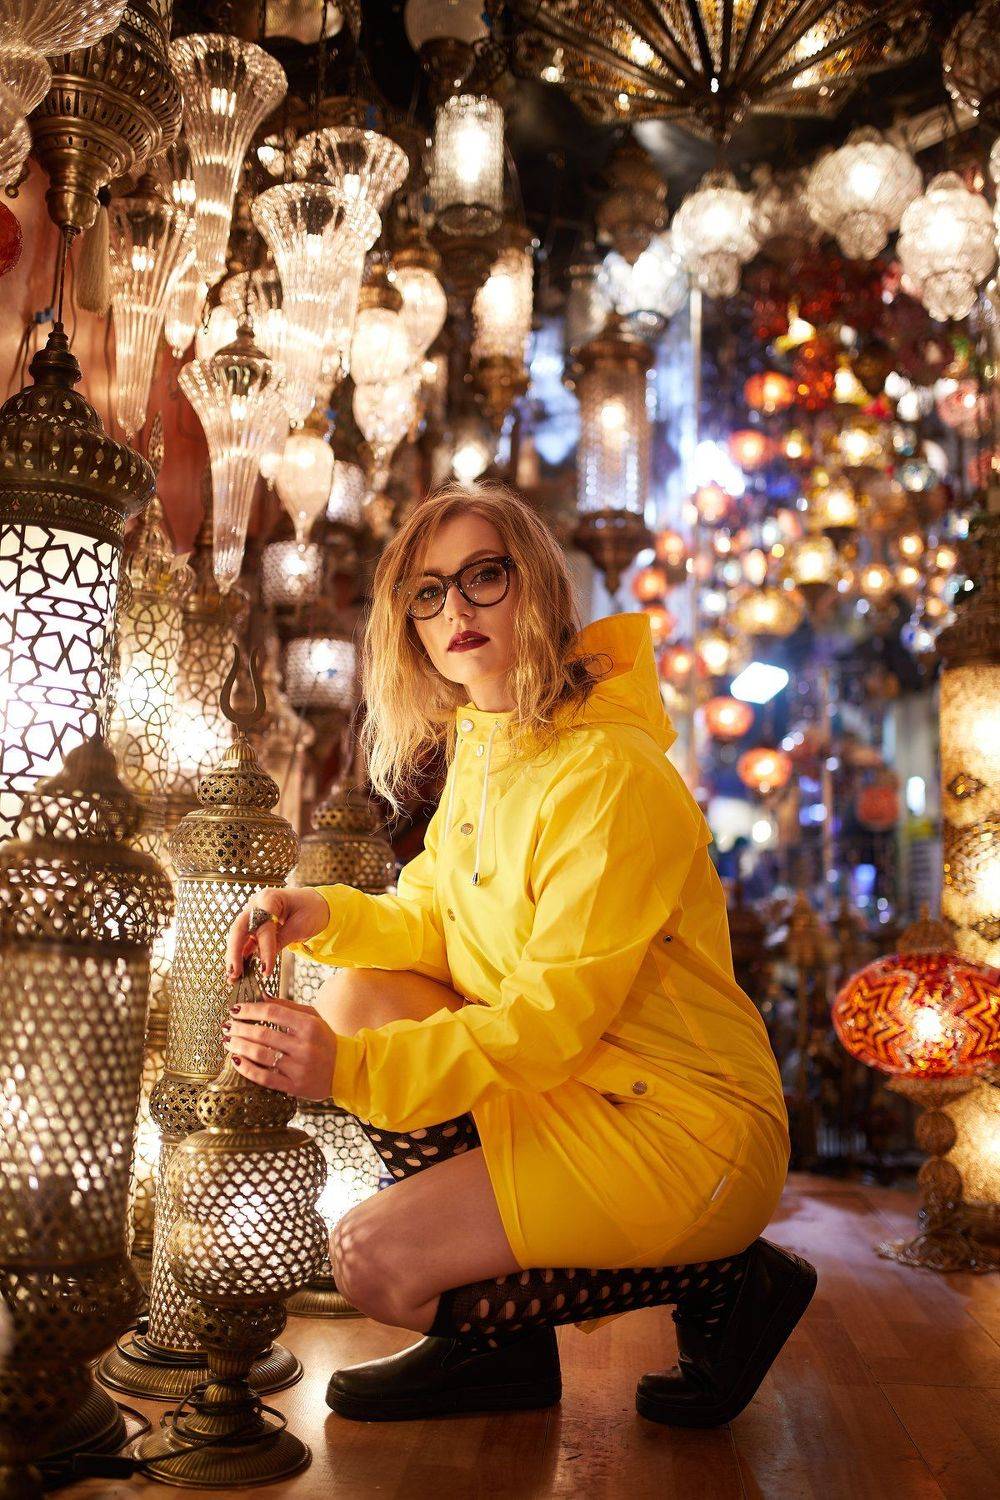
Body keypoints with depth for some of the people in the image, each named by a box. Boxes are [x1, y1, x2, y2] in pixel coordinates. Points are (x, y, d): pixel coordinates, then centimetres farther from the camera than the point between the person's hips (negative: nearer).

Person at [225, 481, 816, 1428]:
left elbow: (555, 1016, -24)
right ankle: (489, 1343, 6)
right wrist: (326, 914, -10)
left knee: (372, 1260, -15)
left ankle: (720, 1283, -1)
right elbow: (438, 918, 10)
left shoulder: (606, 773, -22)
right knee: (355, 997, -4)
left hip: (686, 1130, -9)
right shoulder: (476, 743, 8)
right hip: (562, 1090, 9)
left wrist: (353, 1071, -26)